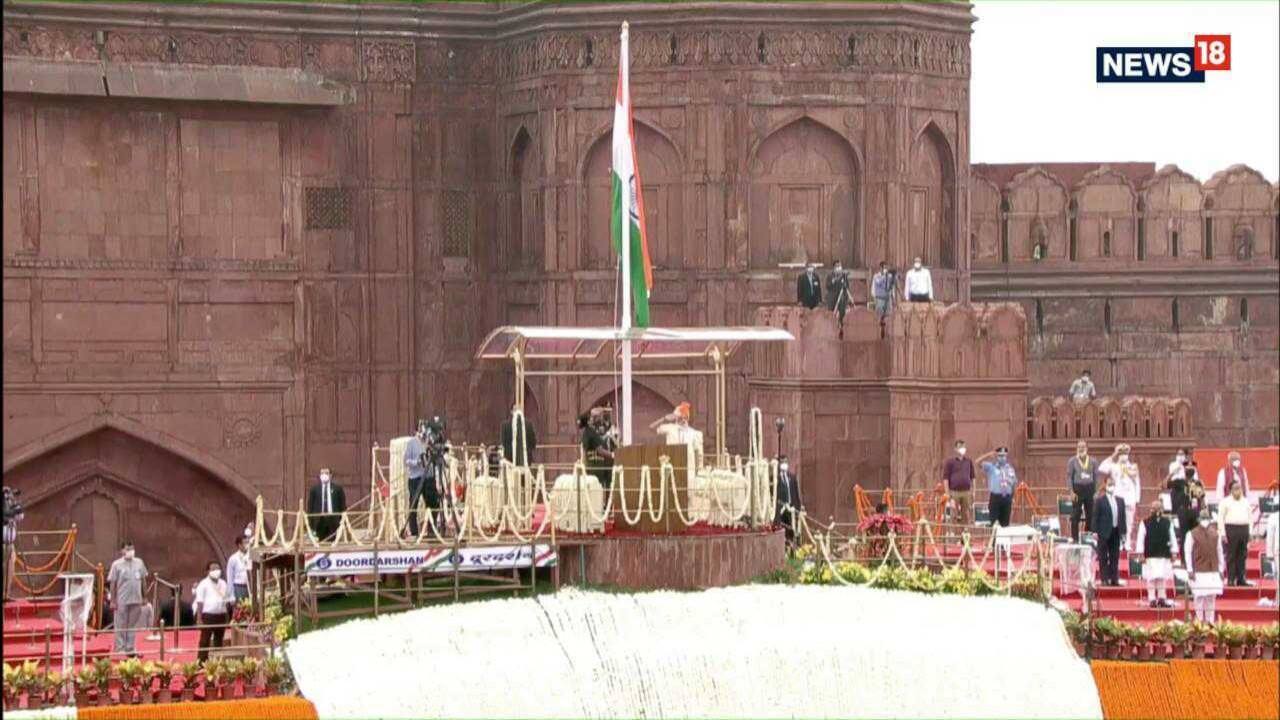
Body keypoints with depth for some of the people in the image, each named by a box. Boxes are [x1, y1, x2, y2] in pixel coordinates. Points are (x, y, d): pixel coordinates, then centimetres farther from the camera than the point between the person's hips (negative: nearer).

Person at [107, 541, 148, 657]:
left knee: (133, 625, 9)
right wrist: (113, 601, -7)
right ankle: (120, 648, 2)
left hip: (136, 600, 4)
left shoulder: (139, 563, 8)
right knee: (121, 625, -1)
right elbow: (112, 583, -2)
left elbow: (143, 580, 15)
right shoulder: (117, 565, -3)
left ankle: (130, 648, 16)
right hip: (122, 601, -4)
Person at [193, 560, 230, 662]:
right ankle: (201, 662, -6)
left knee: (218, 640, 10)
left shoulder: (223, 584, 14)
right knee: (205, 640, -6)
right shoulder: (204, 584, -3)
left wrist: (227, 617, 12)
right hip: (208, 615, -5)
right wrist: (199, 618, -12)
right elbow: (200, 602, -6)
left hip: (221, 615, 5)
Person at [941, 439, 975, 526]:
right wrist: (948, 493, -9)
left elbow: (972, 477, 18)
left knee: (966, 516, 4)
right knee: (955, 516, -3)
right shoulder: (950, 461, 0)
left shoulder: (969, 461, 12)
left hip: (966, 492, 4)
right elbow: (945, 477, -2)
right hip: (954, 492, -4)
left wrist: (972, 492, 12)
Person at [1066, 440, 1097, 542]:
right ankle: (1075, 537, 1)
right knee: (1075, 515, -4)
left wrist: (1096, 491, 3)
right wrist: (1072, 491, -9)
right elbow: (1069, 476, -1)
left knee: (1090, 515, 4)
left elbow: (1096, 477, 10)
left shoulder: (1092, 462, 7)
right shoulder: (1072, 461, 1)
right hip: (1078, 488, -3)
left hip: (1089, 488, 3)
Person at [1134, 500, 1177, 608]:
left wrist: (1174, 552, 6)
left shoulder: (1167, 523, 7)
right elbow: (1140, 538, -2)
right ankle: (1152, 599, 1)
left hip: (1164, 554, 3)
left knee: (1163, 578, 6)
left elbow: (1172, 538, 11)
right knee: (1151, 578, -4)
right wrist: (1141, 554, -7)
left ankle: (1162, 598, 13)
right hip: (1150, 554, -3)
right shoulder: (1145, 523, -1)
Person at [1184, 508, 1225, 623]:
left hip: (1213, 571, 3)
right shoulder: (1192, 534, -1)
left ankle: (1210, 621, 10)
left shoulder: (1215, 534, 10)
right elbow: (1187, 552, -2)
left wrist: (1220, 570, 11)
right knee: (1199, 597, -1)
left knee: (1211, 597, 4)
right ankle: (1199, 620, 6)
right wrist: (1190, 570, -8)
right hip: (1199, 572, -3)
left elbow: (1219, 552, 15)